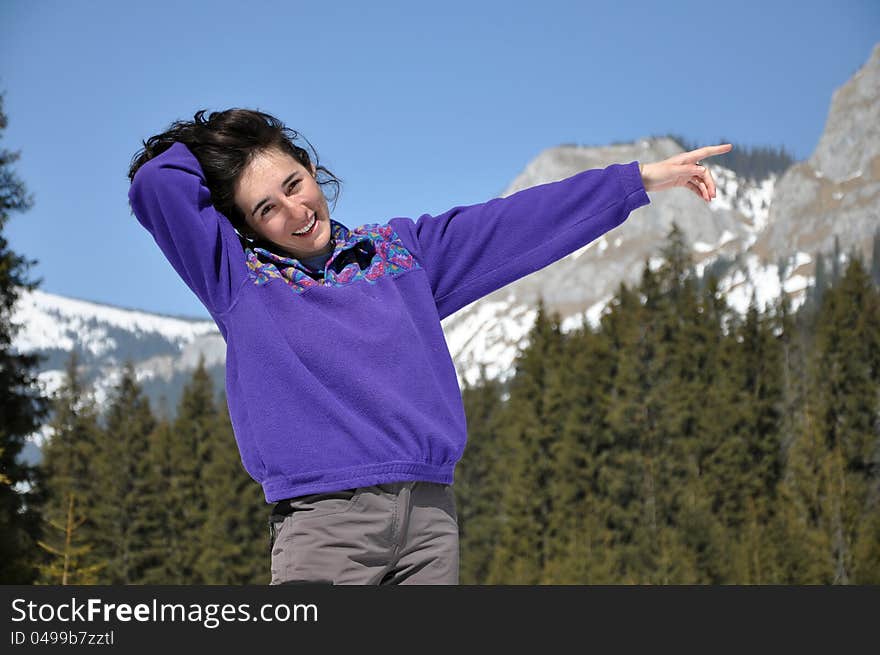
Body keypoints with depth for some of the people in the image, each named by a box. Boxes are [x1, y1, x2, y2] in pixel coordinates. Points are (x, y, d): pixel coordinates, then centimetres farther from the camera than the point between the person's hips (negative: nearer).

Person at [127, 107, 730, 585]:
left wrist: (640, 178, 19)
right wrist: (209, 139, 15)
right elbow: (154, 184, -3)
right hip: (323, 521, -3)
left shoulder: (399, 247, 17)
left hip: (428, 514, 4)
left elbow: (519, 221, 19)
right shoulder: (238, 276, 7)